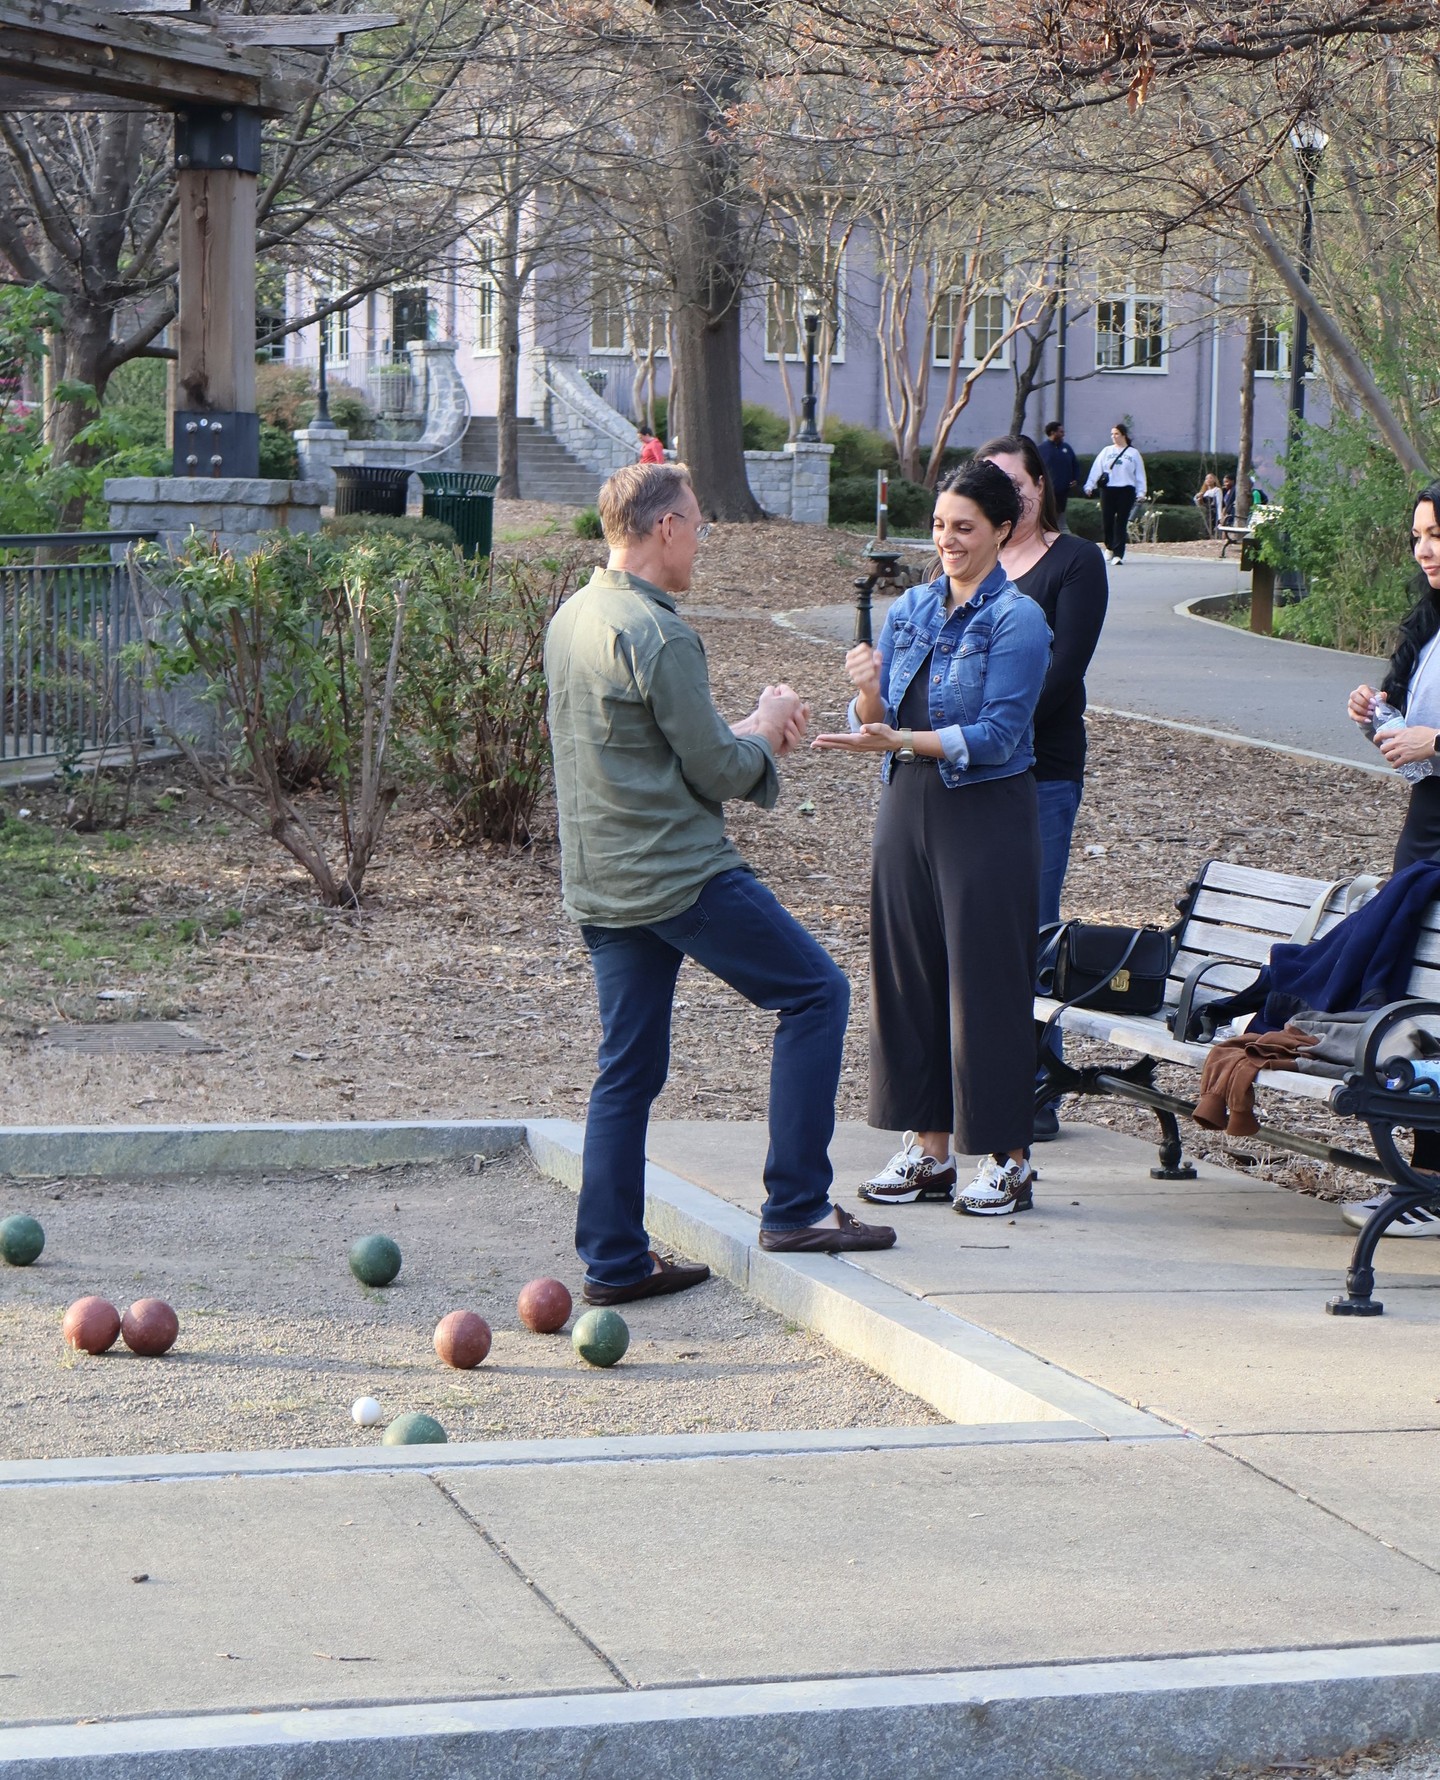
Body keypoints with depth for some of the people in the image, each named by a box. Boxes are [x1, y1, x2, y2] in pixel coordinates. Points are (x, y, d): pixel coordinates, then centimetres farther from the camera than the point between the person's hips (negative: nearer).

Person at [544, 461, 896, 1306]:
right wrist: (765, 731, 5)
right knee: (817, 991, 4)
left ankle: (613, 1259, 13)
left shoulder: (573, 619, 10)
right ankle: (797, 1206, 4)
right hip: (682, 875, -9)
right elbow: (718, 771, -15)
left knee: (628, 1068, 12)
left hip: (599, 883, 9)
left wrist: (743, 728, 14)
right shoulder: (660, 637, -18)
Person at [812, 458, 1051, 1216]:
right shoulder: (910, 609, 10)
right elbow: (879, 724, 9)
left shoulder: (1017, 618, -8)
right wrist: (867, 694, -13)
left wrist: (901, 741, -24)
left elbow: (995, 737, -15)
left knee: (985, 979, -2)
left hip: (985, 815, -6)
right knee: (908, 973, 9)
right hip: (908, 808, 6)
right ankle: (927, 1146, 19)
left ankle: (1006, 1159, 7)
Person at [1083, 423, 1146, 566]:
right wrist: (1089, 486, -6)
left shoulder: (1133, 453, 8)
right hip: (1107, 489, 2)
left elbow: (1140, 475, 7)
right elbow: (1096, 469, 5)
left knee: (1121, 523, -5)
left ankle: (1118, 554, -5)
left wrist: (1141, 493, 0)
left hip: (1126, 491, -2)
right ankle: (1109, 547, 26)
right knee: (1106, 521, 0)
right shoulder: (1107, 451, 10)